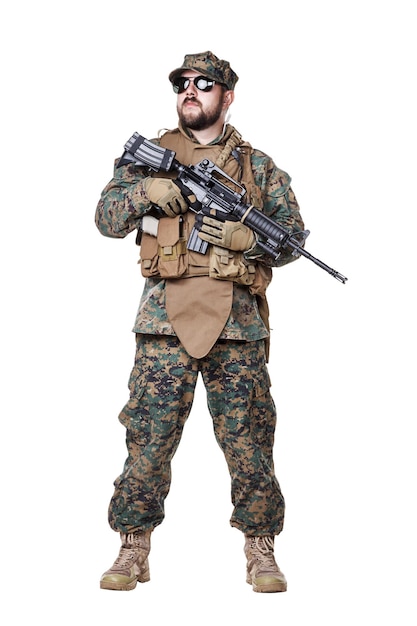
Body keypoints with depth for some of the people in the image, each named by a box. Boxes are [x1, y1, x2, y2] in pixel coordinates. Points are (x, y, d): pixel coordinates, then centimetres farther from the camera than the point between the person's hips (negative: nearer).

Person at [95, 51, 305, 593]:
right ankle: (134, 551, 13)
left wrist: (245, 236, -10)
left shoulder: (259, 167, 12)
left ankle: (261, 552, 15)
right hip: (164, 319, 0)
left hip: (238, 324, 0)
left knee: (249, 442, 3)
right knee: (148, 438, 1)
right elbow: (106, 218, 9)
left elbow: (293, 238, 9)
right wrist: (144, 190, -10)